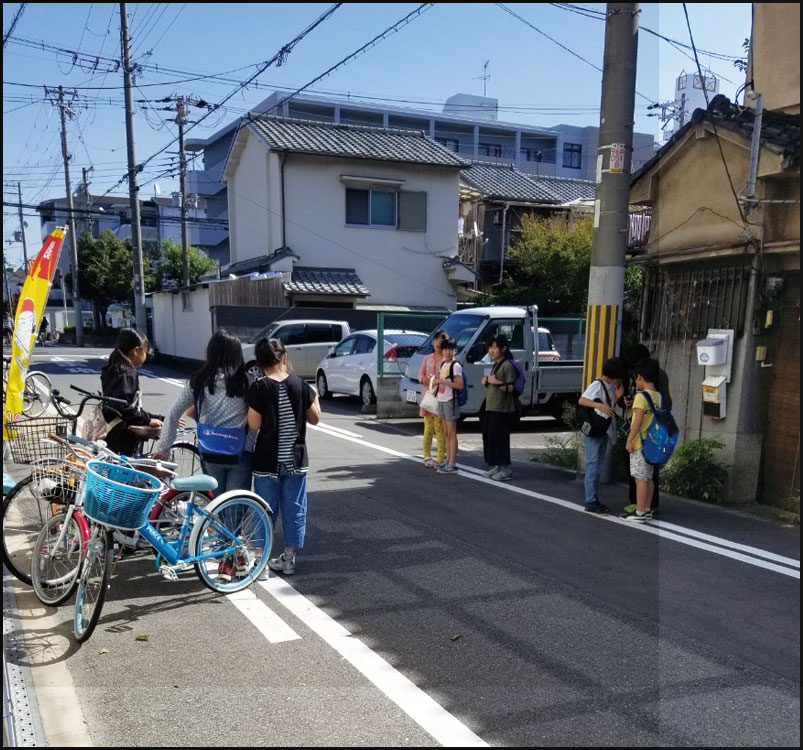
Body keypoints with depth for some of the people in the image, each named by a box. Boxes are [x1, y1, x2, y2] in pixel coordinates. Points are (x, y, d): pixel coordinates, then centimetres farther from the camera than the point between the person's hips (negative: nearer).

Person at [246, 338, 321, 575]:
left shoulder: (258, 389, -12)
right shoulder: (301, 385, -5)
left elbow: (254, 425, -11)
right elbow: (315, 418, 3)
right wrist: (314, 395, 19)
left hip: (267, 461, -2)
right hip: (295, 459, 2)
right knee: (294, 509, 12)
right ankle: (289, 559, 18)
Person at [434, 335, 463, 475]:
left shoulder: (455, 366, -11)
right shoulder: (442, 364, 13)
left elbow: (460, 385, -17)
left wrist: (443, 381, -22)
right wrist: (437, 381, 7)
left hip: (450, 401, -8)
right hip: (441, 400, 8)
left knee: (451, 433, -7)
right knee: (446, 433, 13)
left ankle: (452, 464, -7)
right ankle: (448, 460, 21)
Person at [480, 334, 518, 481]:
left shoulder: (508, 365, -12)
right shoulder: (495, 364, 18)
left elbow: (510, 388, -17)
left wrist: (496, 382, -22)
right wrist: (487, 381, 6)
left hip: (502, 410, -9)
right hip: (491, 408, 10)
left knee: (501, 439, -6)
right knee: (489, 437, 11)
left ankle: (506, 469, 1)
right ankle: (496, 467, 20)